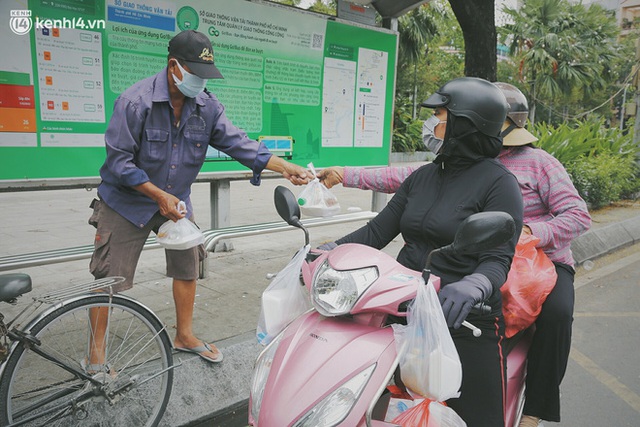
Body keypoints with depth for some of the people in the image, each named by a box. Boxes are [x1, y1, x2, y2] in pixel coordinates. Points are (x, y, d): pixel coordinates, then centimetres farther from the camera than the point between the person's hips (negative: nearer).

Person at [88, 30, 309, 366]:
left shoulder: (206, 105, -7)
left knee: (187, 268, 12)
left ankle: (184, 336, 31)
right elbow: (118, 161, -19)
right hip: (127, 201, -5)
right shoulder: (135, 101, -22)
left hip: (176, 200, 5)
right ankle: (96, 351, 20)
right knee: (109, 279, 0)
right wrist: (160, 195, -22)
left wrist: (284, 167, -18)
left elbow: (236, 142, -8)